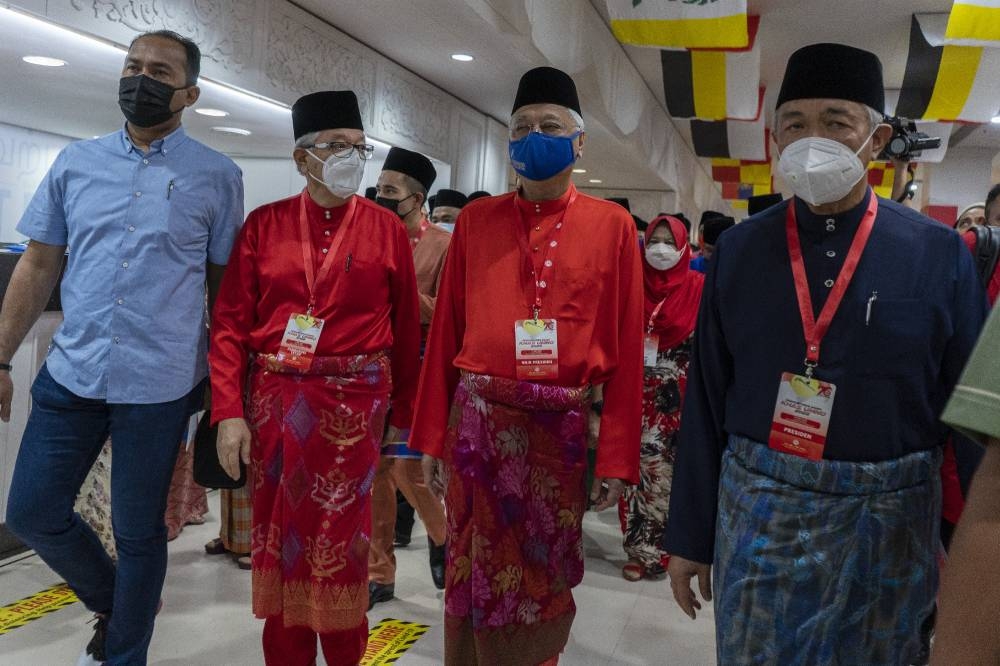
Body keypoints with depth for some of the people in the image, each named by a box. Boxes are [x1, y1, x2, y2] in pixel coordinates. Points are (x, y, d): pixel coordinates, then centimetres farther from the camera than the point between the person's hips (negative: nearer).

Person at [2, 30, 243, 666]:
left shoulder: (217, 176, -2)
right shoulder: (76, 162, 7)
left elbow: (224, 284, 1)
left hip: (159, 384, -3)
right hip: (71, 374, 4)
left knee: (138, 533, 9)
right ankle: (114, 603, 38)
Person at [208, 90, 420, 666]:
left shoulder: (387, 228, 1)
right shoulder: (265, 224, 4)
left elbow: (407, 329, 3)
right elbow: (231, 322, 1)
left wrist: (400, 414, 4)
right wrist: (229, 412, -6)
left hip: (352, 404, -2)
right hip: (274, 401, 2)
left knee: (338, 540, 5)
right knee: (279, 534, 11)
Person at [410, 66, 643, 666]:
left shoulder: (613, 225, 1)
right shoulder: (476, 220, 6)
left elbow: (627, 348, -2)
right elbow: (446, 333, 5)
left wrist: (617, 458, -4)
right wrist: (432, 435, 3)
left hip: (562, 428, -1)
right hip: (479, 423, 1)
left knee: (546, 579, 12)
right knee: (476, 576, 12)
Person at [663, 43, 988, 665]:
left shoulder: (940, 253, -4)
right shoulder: (739, 249, -1)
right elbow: (706, 401, 1)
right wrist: (690, 534, 3)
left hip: (889, 521, 0)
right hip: (756, 513, 1)